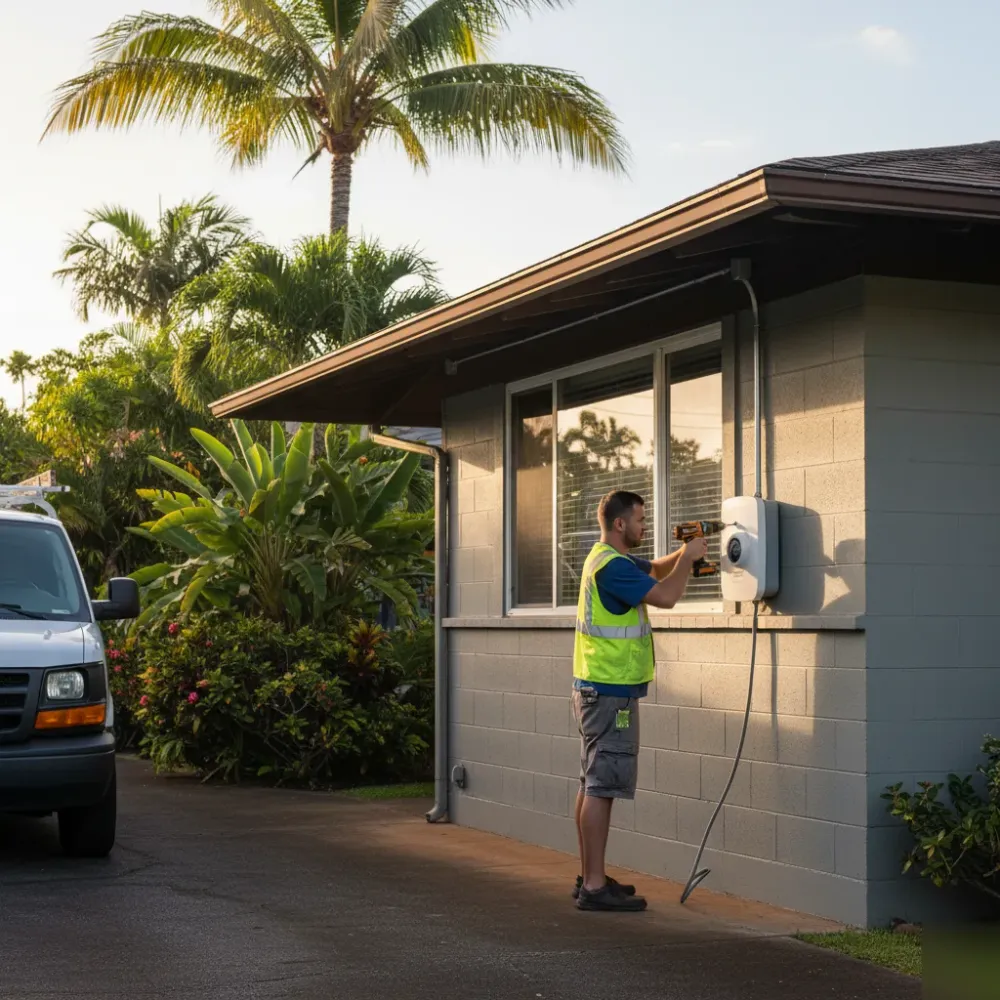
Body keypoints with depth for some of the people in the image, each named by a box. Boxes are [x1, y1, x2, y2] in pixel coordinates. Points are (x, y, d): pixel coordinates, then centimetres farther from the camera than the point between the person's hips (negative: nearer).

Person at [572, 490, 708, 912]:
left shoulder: (609, 559, 15)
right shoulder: (611, 566, -18)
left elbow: (656, 569, 27)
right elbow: (665, 595, -24)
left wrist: (684, 553, 8)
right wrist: (688, 557, -9)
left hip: (597, 689, 11)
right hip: (610, 693, -11)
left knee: (592, 784, 13)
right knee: (602, 787, -10)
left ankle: (589, 877, 19)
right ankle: (595, 887, -10)